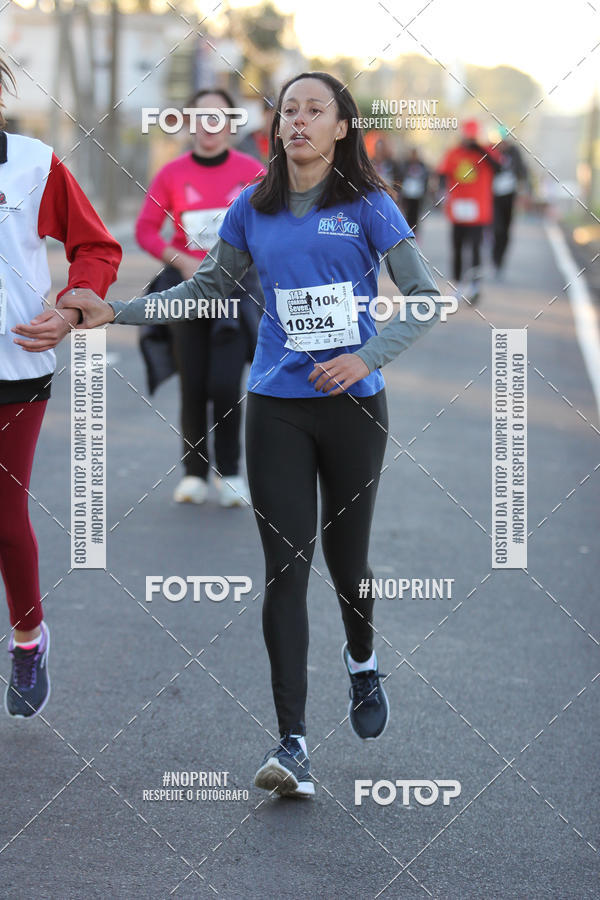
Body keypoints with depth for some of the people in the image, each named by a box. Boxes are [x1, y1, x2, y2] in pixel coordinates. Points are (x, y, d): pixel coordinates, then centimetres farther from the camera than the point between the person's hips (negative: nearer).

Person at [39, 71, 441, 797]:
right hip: (276, 406, 2)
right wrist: (115, 312, 7)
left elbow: (425, 297, -4)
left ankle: (362, 661, 44)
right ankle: (292, 743, -9)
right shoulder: (253, 210, 5)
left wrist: (367, 358, -17)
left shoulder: (368, 207, -4)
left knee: (345, 555, 8)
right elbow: (204, 290, 16)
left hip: (352, 405, -2)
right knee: (286, 565, -6)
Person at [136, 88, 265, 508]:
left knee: (225, 385, -10)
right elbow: (146, 229, 3)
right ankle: (195, 472, 14)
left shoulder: (252, 172, -1)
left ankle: (230, 473, 4)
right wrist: (180, 261, -10)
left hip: (235, 285, -1)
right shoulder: (172, 174, 0)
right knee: (192, 386, 3)